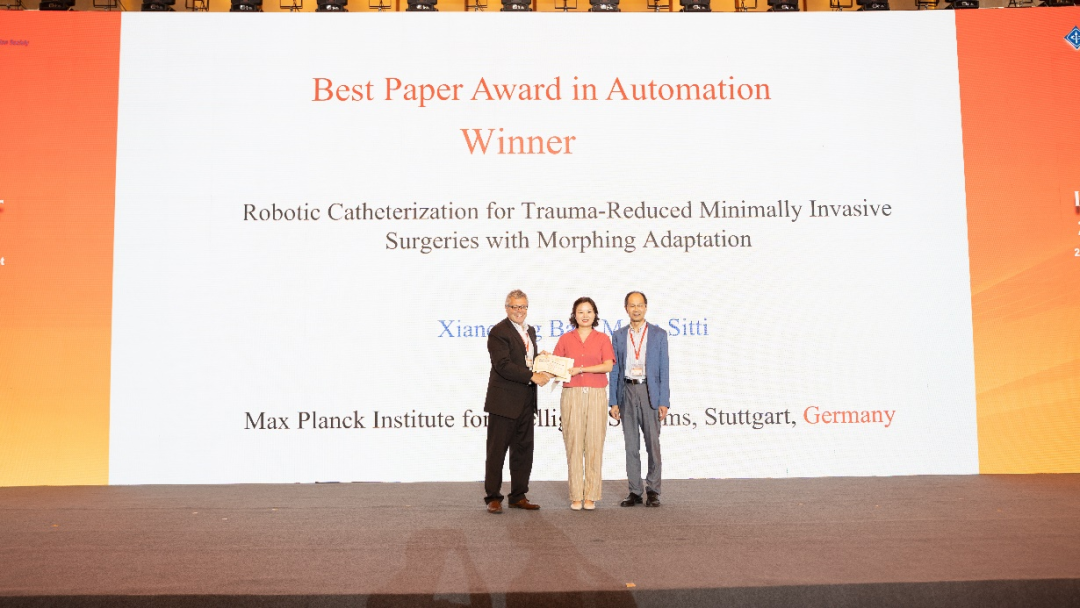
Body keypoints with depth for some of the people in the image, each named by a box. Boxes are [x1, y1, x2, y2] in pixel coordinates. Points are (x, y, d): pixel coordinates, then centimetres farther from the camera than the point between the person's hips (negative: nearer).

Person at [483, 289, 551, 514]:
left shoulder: (530, 331, 16)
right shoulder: (499, 331, -10)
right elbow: (503, 365, -20)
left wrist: (542, 370, 2)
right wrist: (532, 377, -21)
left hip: (526, 402, 8)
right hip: (504, 401, -8)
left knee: (523, 449, 12)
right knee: (497, 450, 0)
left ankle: (518, 496, 22)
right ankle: (493, 497, 9)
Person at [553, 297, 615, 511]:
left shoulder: (602, 339, 8)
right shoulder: (565, 339, 11)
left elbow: (608, 365, -6)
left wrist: (581, 369, -14)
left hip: (596, 396, 0)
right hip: (571, 395, 0)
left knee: (594, 445, -1)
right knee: (573, 444, -1)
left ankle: (591, 496, 8)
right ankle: (576, 496, 6)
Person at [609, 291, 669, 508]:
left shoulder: (658, 334, 3)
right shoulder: (618, 336, 9)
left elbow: (663, 370, 0)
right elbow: (614, 370, 8)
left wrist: (663, 402, -7)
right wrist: (613, 402, 1)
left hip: (649, 392, -2)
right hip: (627, 392, 2)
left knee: (653, 443, -1)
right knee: (631, 446, 5)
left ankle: (652, 491, 10)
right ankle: (635, 492, 12)